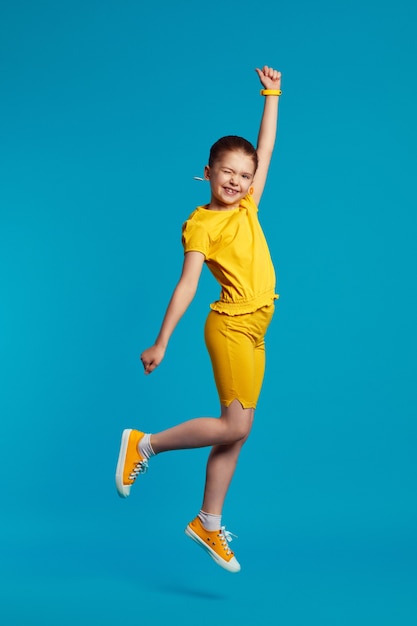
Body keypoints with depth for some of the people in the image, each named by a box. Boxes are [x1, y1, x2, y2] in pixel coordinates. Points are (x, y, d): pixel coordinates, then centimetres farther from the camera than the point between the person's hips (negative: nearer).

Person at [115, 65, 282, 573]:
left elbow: (266, 150, 17)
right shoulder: (200, 225, -9)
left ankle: (208, 523, 17)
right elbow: (186, 285, -14)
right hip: (230, 325, -7)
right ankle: (144, 444, 4)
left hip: (254, 328, 7)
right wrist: (160, 342, -17)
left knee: (236, 432, 8)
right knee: (235, 426, -12)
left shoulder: (247, 208, 10)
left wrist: (271, 95, 17)